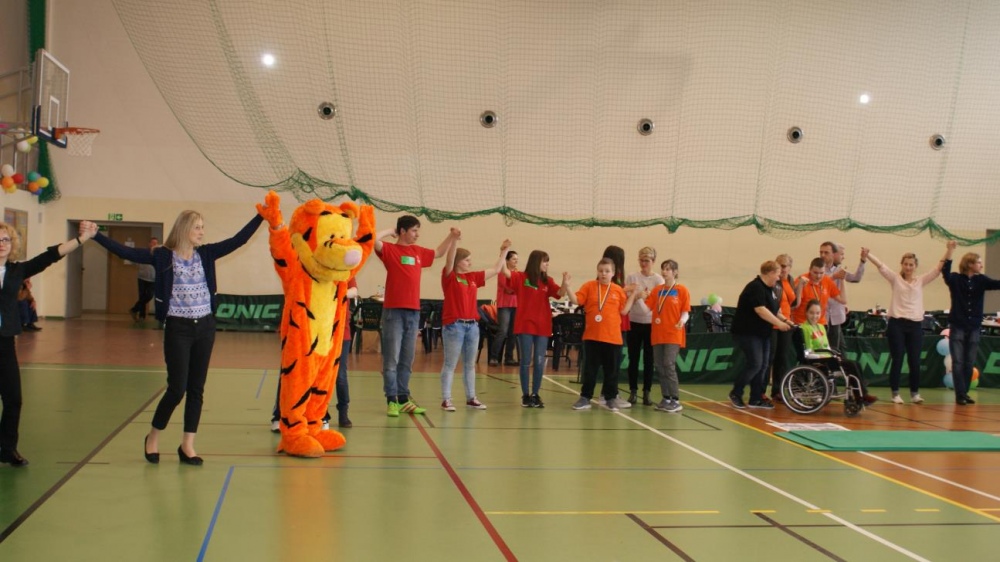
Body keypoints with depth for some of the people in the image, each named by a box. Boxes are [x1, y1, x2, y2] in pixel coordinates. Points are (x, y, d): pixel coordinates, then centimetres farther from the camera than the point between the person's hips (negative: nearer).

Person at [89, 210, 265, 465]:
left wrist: (261, 215, -3)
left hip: (205, 327, 4)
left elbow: (238, 240, 3)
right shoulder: (163, 255, -4)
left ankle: (187, 445, 14)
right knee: (177, 388, -4)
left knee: (196, 388, 6)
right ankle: (153, 437, 19)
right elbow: (126, 252, -9)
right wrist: (96, 234, -17)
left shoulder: (206, 254, 6)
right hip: (178, 328, -4)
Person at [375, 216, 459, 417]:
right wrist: (390, 231, -7)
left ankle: (403, 399, 17)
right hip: (394, 311, -6)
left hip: (414, 311, 6)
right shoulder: (390, 250, -4)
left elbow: (438, 253, 33)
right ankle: (391, 400, -1)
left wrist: (451, 237, 23)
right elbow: (374, 240, -23)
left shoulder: (419, 251, 14)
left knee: (407, 360, 10)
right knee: (392, 359, -4)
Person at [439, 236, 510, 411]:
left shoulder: (473, 277, 13)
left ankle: (471, 398, 20)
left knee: (470, 364, 13)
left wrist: (504, 251, 17)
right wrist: (455, 239, -34)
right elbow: (449, 260, -22)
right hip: (454, 325, -6)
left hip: (473, 324, 6)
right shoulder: (449, 276, -4)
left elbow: (496, 270, 19)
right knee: (450, 364, -2)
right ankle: (446, 400, 1)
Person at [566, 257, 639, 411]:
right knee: (590, 368, 6)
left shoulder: (618, 290, 4)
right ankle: (585, 397, 13)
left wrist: (633, 295, 0)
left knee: (611, 369, 8)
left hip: (613, 337, 1)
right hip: (592, 335, -1)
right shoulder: (589, 286, 0)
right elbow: (576, 300, -6)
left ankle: (611, 398, 18)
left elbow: (624, 310, 5)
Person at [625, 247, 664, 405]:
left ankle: (646, 392, 10)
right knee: (633, 358, 4)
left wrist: (649, 296, -27)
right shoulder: (631, 277, 2)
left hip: (651, 323, -1)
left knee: (649, 359, 4)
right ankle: (632, 391, 12)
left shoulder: (658, 280, -1)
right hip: (634, 322, 1)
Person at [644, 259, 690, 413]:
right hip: (657, 334, 5)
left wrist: (682, 321, -23)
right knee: (660, 367, 5)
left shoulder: (682, 290, -2)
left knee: (669, 365, -12)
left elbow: (686, 312, -3)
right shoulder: (657, 290, 10)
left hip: (673, 335, -5)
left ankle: (676, 400, -7)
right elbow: (647, 308, 7)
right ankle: (666, 398, 13)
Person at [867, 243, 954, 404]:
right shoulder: (895, 278, 4)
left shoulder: (921, 281, 9)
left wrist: (949, 251, -8)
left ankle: (915, 393, 15)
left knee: (914, 361, 3)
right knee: (897, 360, 1)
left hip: (915, 325, 2)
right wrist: (868, 255, -26)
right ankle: (895, 393, 9)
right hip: (897, 323, -2)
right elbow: (881, 266, -10)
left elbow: (939, 269, 3)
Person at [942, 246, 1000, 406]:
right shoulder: (955, 279, -4)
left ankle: (964, 393, 17)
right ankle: (960, 395, -3)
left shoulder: (981, 280, 5)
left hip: (974, 327, 4)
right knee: (958, 362, -4)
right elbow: (945, 272, -23)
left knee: (969, 363, 8)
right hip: (957, 326, -4)